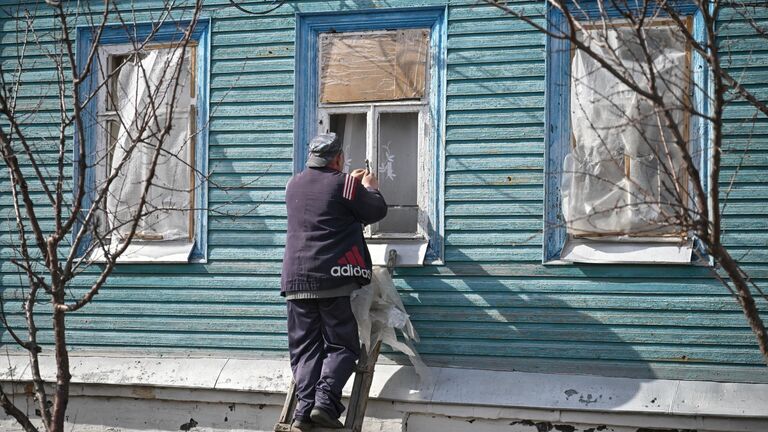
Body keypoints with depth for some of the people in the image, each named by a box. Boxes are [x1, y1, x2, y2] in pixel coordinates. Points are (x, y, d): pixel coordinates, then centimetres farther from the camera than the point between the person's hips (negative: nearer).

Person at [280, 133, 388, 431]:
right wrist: (370, 188, 25)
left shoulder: (294, 185, 13)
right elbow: (377, 211, 6)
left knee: (304, 348, 6)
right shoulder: (343, 185, -4)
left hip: (296, 280, 4)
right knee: (341, 346, 3)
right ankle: (325, 400, -16)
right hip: (332, 278, -4)